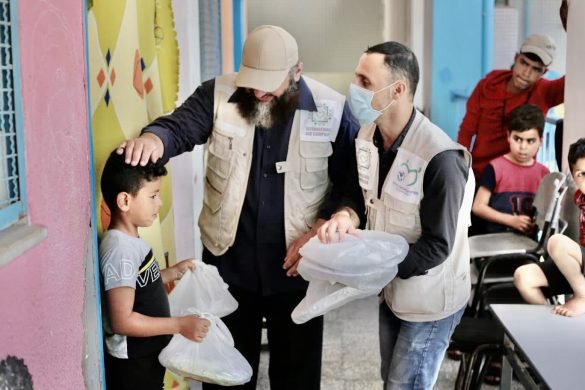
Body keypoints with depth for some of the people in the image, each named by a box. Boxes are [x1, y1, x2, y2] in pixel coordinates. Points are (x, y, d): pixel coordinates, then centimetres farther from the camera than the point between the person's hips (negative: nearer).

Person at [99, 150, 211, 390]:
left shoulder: (130, 241, 4)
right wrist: (180, 325, -25)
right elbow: (122, 321, -28)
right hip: (131, 364, -9)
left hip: (146, 357, 9)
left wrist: (172, 273, 8)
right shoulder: (121, 250, -26)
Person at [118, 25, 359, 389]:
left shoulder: (332, 110, -9)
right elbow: (179, 127, -17)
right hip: (228, 260, 1)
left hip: (296, 263, -1)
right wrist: (153, 138, -41)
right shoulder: (218, 95, -7)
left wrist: (317, 232, -14)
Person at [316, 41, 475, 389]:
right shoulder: (368, 135, -6)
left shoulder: (440, 158, -31)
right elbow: (354, 190, 3)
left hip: (430, 299, -7)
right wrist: (346, 215, -21)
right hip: (392, 288, 7)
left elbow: (437, 246, -27)